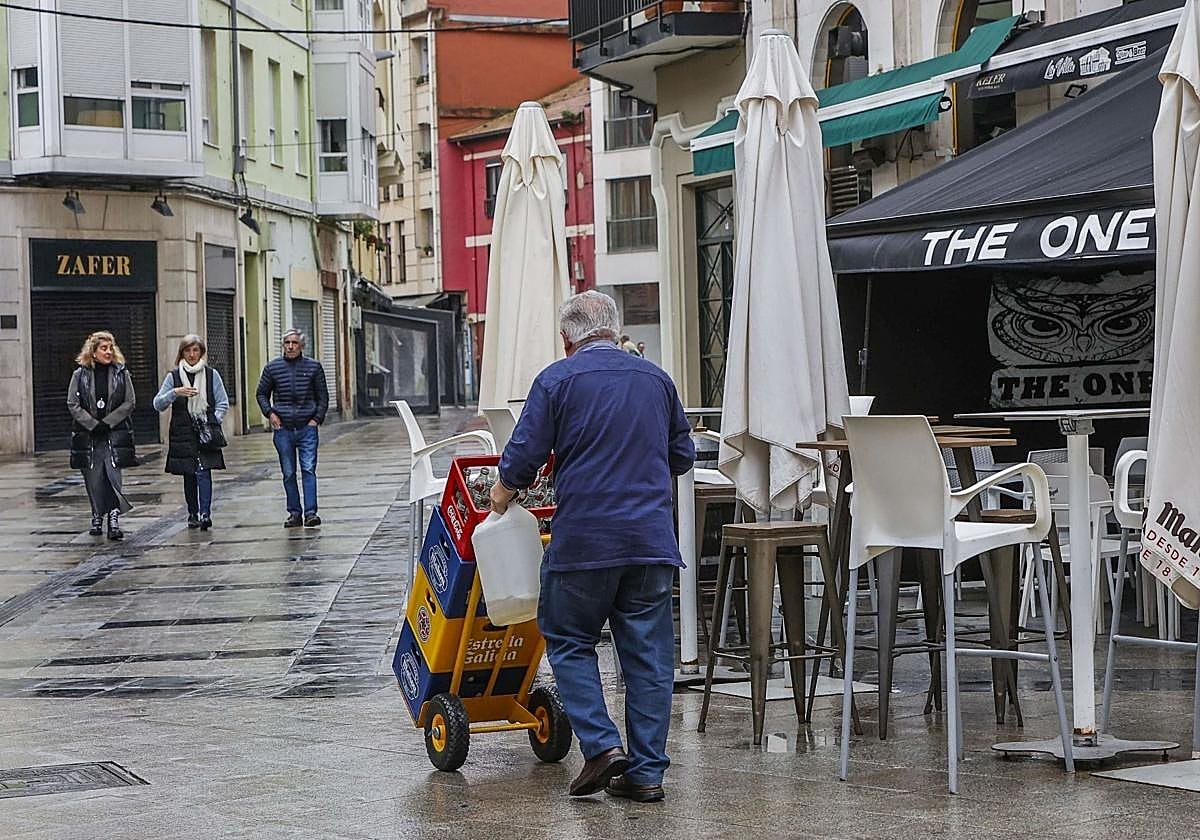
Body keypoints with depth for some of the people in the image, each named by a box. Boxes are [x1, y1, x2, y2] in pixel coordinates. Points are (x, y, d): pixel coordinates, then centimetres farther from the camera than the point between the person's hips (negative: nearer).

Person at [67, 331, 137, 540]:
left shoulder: (122, 373, 4)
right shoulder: (80, 375, 3)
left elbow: (130, 403, 0)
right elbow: (73, 404, 0)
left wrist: (107, 422, -8)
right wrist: (93, 425, -10)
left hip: (115, 433, -1)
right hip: (87, 434, 1)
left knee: (113, 475, -11)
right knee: (93, 478, 4)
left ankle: (114, 519, -15)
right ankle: (97, 517, 17)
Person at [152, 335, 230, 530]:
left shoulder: (212, 375, 7)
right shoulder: (173, 376, 6)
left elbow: (223, 403, 11)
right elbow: (158, 405, 0)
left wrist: (213, 422, -4)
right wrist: (175, 393, -16)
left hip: (206, 433, -2)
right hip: (182, 434, 2)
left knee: (203, 471, -17)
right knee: (188, 476, 7)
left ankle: (205, 514, -23)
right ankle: (193, 514, 18)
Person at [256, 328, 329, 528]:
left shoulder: (314, 367, 4)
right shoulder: (272, 367, 6)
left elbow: (323, 396, 10)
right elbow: (261, 394, 16)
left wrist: (317, 418, -1)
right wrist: (270, 413, 1)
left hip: (307, 428, -1)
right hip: (283, 429, 1)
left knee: (308, 470, -10)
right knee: (289, 473, 5)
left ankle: (310, 513, -12)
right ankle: (294, 513, 12)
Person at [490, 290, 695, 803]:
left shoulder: (558, 380, -2)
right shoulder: (657, 380, 12)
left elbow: (522, 458, -4)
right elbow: (683, 456, 19)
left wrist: (501, 500, 14)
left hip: (584, 539, -4)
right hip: (652, 539, 4)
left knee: (569, 641, 11)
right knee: (648, 654, 6)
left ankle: (602, 745, -2)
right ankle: (647, 771, 7)